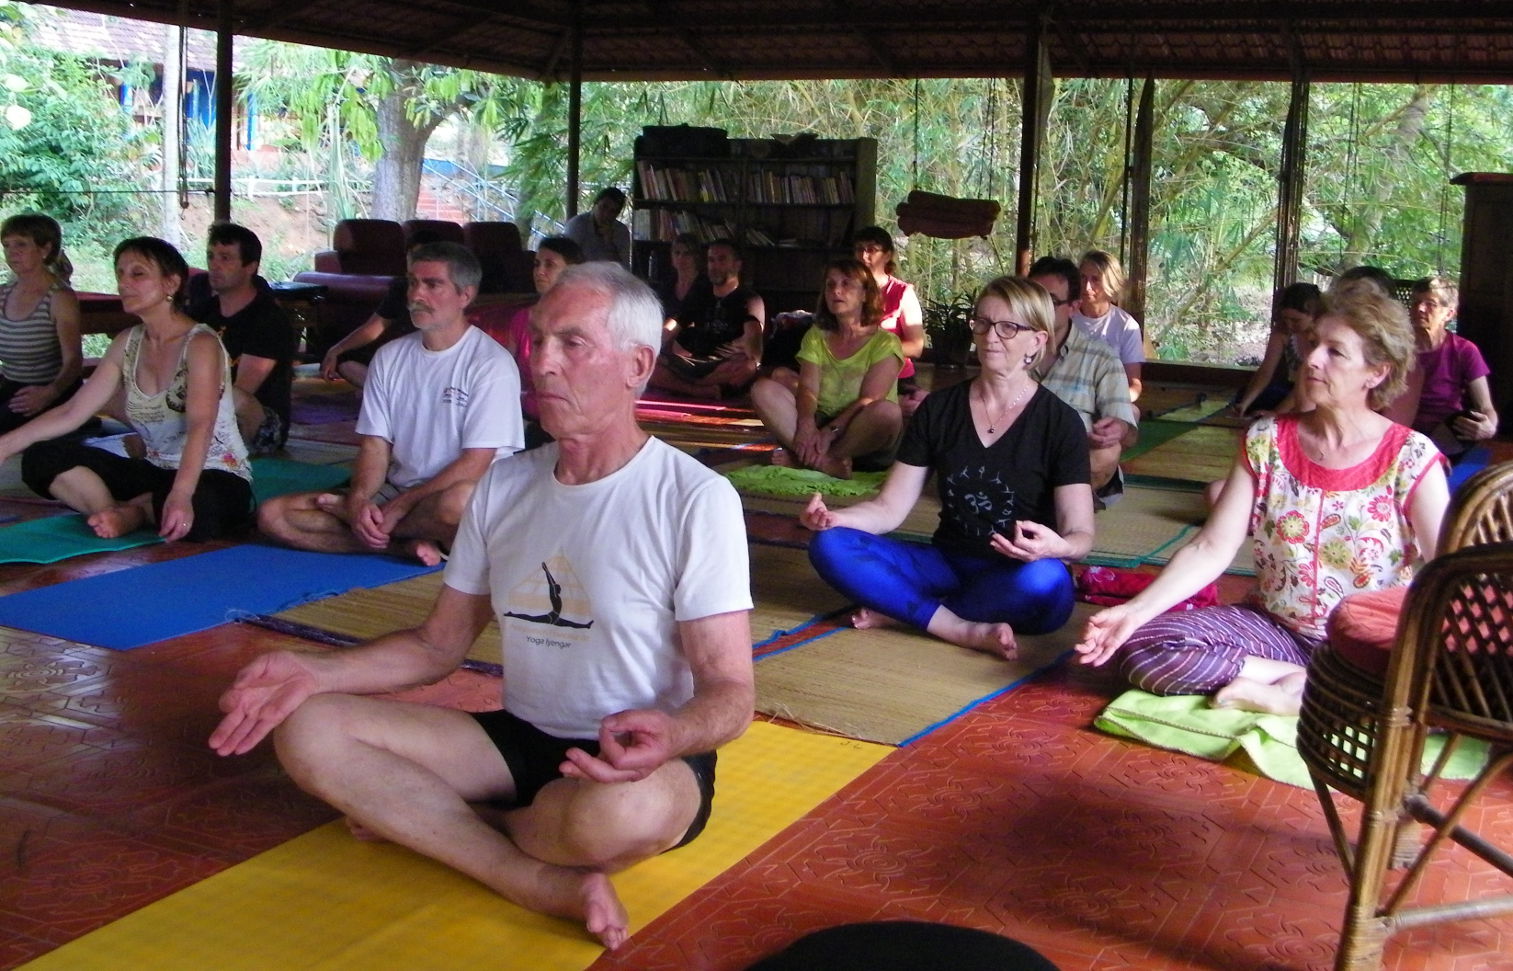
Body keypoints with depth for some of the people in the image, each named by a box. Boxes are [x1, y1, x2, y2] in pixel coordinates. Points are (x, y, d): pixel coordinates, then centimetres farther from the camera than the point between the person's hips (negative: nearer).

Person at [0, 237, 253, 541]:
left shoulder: (200, 344, -15)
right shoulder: (127, 344, 7)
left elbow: (200, 426, -30)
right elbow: (71, 413, 9)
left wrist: (180, 496, -45)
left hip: (217, 478, -6)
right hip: (156, 473, 6)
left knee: (193, 513, -42)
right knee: (42, 458, -7)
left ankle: (129, 512, -11)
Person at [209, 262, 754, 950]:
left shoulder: (695, 500, -13)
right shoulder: (504, 486, 7)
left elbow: (730, 694, -14)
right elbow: (440, 643, 11)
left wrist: (672, 734, -38)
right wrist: (315, 672, -5)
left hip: (644, 761, -5)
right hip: (521, 740, 6)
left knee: (621, 813, -41)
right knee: (309, 730, -13)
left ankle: (418, 817, -9)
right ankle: (545, 882, -20)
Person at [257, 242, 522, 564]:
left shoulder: (491, 363, -8)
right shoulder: (389, 357, 12)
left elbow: (475, 464, -14)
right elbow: (375, 444, 7)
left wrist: (398, 507, -17)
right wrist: (360, 500, -14)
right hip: (393, 494, 6)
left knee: (459, 500, -43)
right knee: (273, 516, -11)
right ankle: (407, 542, -16)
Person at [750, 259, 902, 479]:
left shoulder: (884, 342, -3)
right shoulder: (816, 336, 11)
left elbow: (869, 400, -14)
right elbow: (808, 388, -4)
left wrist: (831, 432, -28)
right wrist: (806, 424, -26)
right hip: (820, 423, 4)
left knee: (887, 411, -37)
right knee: (763, 389, -16)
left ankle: (804, 458, -27)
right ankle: (825, 461, -32)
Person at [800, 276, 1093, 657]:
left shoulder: (1060, 422, -5)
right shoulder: (938, 409, 4)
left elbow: (1080, 533, -11)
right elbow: (889, 507, 2)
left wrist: (1056, 547, -36)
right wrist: (834, 517, -20)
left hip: (1015, 578, -3)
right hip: (947, 565, 3)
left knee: (1044, 581, -39)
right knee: (830, 546, -18)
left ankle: (900, 608, -19)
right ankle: (968, 631, -27)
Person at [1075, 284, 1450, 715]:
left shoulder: (1411, 458, -7)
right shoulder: (1266, 440, 0)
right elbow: (1212, 548, -5)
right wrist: (1136, 611, -19)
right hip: (1276, 631, 3)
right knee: (1142, 646, -21)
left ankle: (1290, 690, -18)